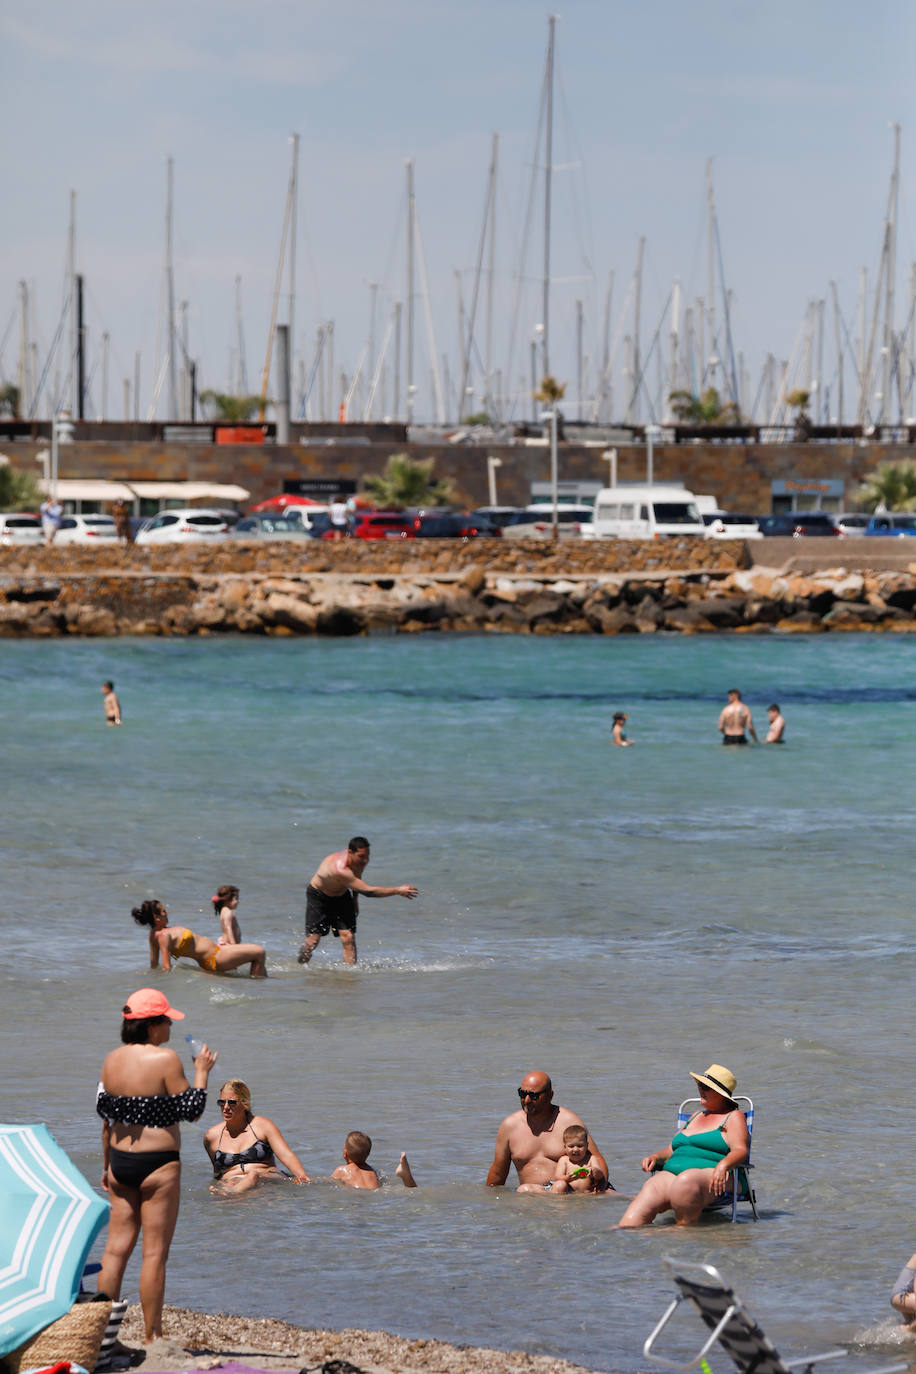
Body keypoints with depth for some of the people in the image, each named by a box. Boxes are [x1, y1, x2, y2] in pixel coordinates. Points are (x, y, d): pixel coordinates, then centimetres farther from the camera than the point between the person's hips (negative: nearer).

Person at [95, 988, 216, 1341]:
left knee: (116, 1247, 10)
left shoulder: (112, 1060, 5)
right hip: (158, 1165, -6)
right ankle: (153, 1336, 4)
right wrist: (201, 1072, 3)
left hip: (121, 1162, 6)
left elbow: (107, 1117, 11)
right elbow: (193, 1110, -11)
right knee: (154, 1252, 0)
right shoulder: (165, 1059, -14)